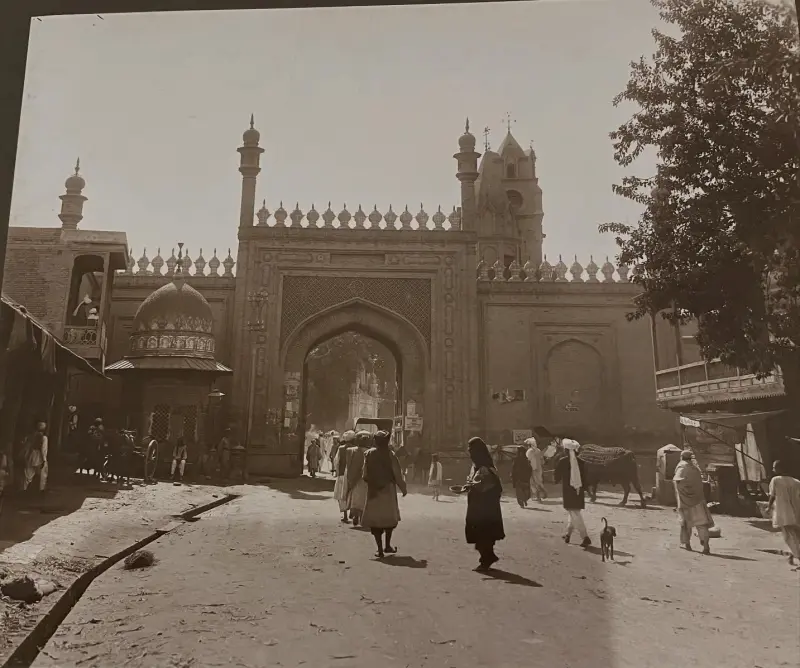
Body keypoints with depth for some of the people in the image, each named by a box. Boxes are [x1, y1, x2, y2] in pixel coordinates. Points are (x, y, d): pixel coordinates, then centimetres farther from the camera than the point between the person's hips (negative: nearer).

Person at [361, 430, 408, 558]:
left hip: (373, 490, 1)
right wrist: (403, 489, 4)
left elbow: (365, 474, -4)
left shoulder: (368, 453, -5)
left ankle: (380, 549, 3)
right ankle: (387, 546, 20)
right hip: (388, 489, 0)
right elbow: (397, 474, -7)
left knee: (375, 519, 7)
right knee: (390, 517, 18)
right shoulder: (390, 454, -9)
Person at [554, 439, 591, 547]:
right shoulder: (580, 462, 1)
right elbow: (584, 477, 6)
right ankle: (568, 533, 31)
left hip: (567, 492, -5)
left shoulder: (562, 461, -9)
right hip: (579, 491, 5)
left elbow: (557, 477, 0)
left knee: (574, 514, -4)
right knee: (575, 512, 21)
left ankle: (585, 537, -14)